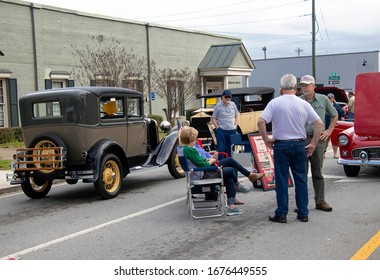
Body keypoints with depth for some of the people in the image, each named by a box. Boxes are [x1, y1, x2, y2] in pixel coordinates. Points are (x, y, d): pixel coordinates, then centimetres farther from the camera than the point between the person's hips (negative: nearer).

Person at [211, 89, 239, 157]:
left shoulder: (233, 105, 7)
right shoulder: (218, 106, -5)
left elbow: (237, 115, 18)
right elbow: (213, 118, -3)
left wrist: (235, 124, 5)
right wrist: (217, 127, -10)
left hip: (232, 130, 4)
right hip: (222, 131, -4)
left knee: (231, 149, 11)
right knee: (221, 149, -4)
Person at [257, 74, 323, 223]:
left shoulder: (275, 103, -6)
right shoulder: (304, 104, 1)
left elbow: (260, 121, -14)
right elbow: (319, 124, -2)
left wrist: (266, 140, -3)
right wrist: (313, 144, 4)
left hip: (281, 145, -2)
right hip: (299, 145, 2)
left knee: (282, 180, 4)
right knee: (301, 179, 10)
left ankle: (281, 214, 8)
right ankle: (303, 213, 15)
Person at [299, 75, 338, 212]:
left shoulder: (323, 99, 6)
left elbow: (334, 115, 18)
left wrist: (329, 130, 8)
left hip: (318, 139, 1)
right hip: (301, 139, -1)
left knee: (318, 172, 8)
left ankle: (320, 201, 16)